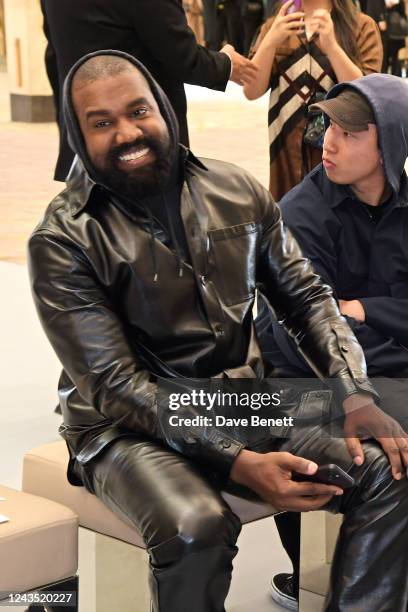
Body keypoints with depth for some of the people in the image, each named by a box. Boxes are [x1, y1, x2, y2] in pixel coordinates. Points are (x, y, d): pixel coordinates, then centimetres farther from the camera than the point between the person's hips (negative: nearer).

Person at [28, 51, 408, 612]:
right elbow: (115, 386, -16)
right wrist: (238, 463, -25)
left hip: (245, 399, 5)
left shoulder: (237, 191, 3)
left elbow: (306, 297, 9)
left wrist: (356, 395, -9)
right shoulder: (63, 241, -11)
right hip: (130, 427, -4)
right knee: (196, 527, -35)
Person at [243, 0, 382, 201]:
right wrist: (272, 40, -16)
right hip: (288, 155, 3)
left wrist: (331, 45, -24)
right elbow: (252, 91, -3)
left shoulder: (362, 27, -2)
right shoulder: (274, 27, 8)